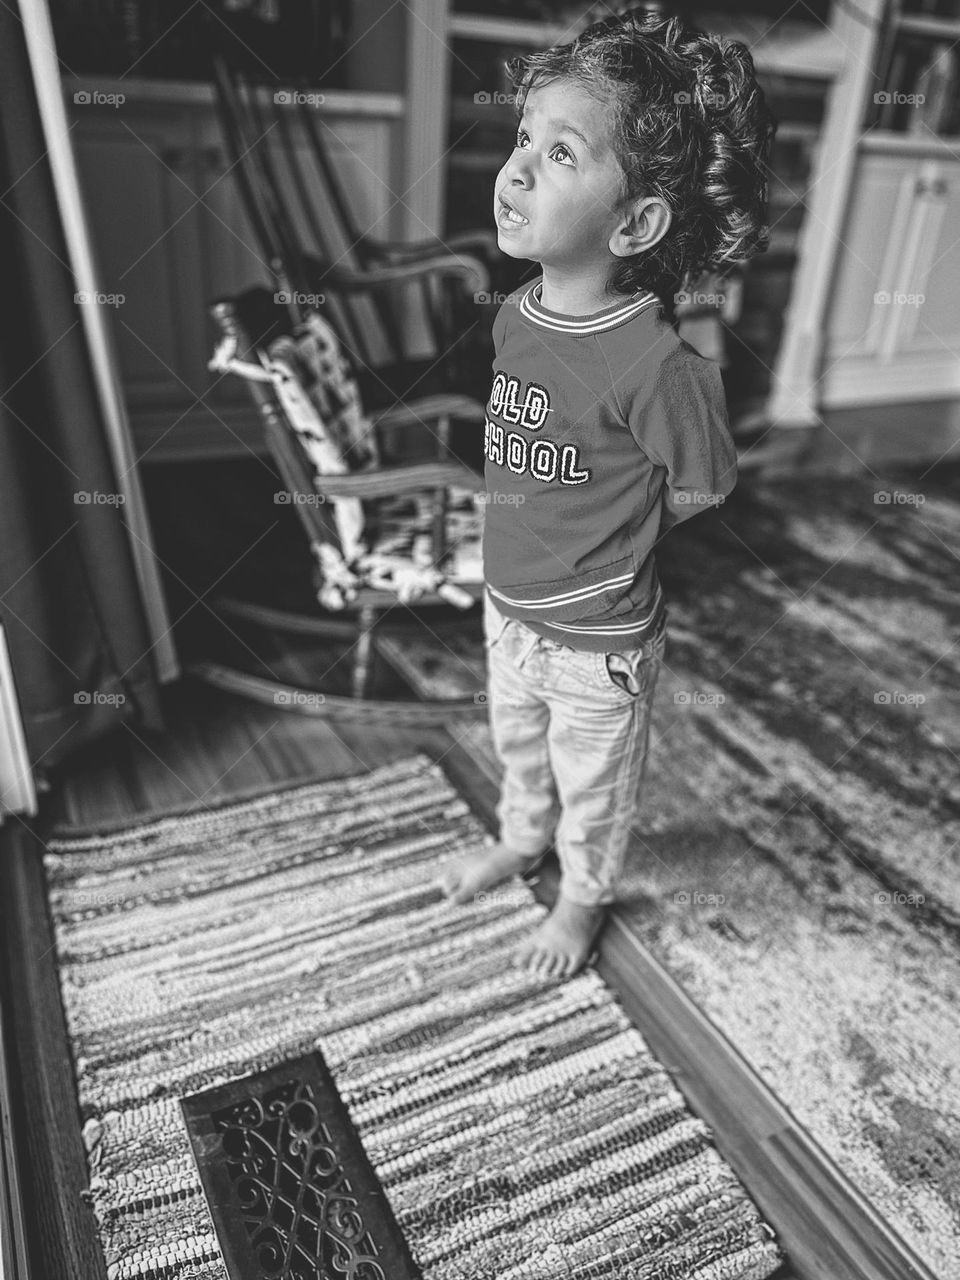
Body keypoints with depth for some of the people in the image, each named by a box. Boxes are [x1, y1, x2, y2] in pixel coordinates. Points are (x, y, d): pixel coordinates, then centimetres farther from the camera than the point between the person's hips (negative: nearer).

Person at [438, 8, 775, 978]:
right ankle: (520, 839, 58)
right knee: (518, 748, 29)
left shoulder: (656, 366, -29)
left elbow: (701, 490, -14)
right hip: (508, 610, 6)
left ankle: (584, 896, 47)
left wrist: (608, 552, -3)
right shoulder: (514, 317, -8)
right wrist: (560, 530, 1)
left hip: (599, 641, -6)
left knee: (593, 787, 19)